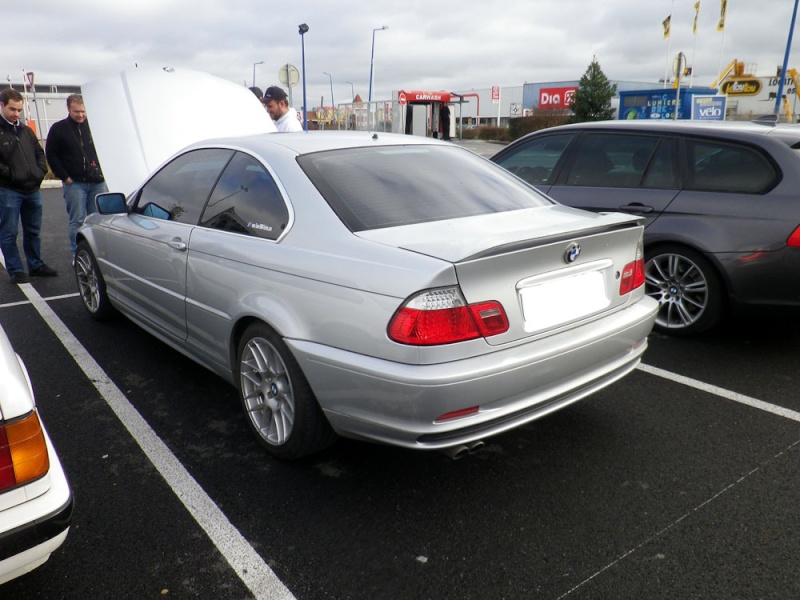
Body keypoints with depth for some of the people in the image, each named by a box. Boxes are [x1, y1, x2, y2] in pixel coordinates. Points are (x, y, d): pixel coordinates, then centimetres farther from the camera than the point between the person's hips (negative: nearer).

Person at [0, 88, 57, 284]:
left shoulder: (26, 130, 13)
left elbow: (39, 153, 21)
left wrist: (40, 171, 5)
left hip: (33, 189, 6)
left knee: (33, 231, 15)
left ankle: (36, 265, 27)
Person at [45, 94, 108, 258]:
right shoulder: (59, 129, 3)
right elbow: (51, 155, 3)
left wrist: (103, 174, 6)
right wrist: (65, 177, -4)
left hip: (97, 182, 3)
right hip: (74, 183, -2)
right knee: (77, 221, -2)